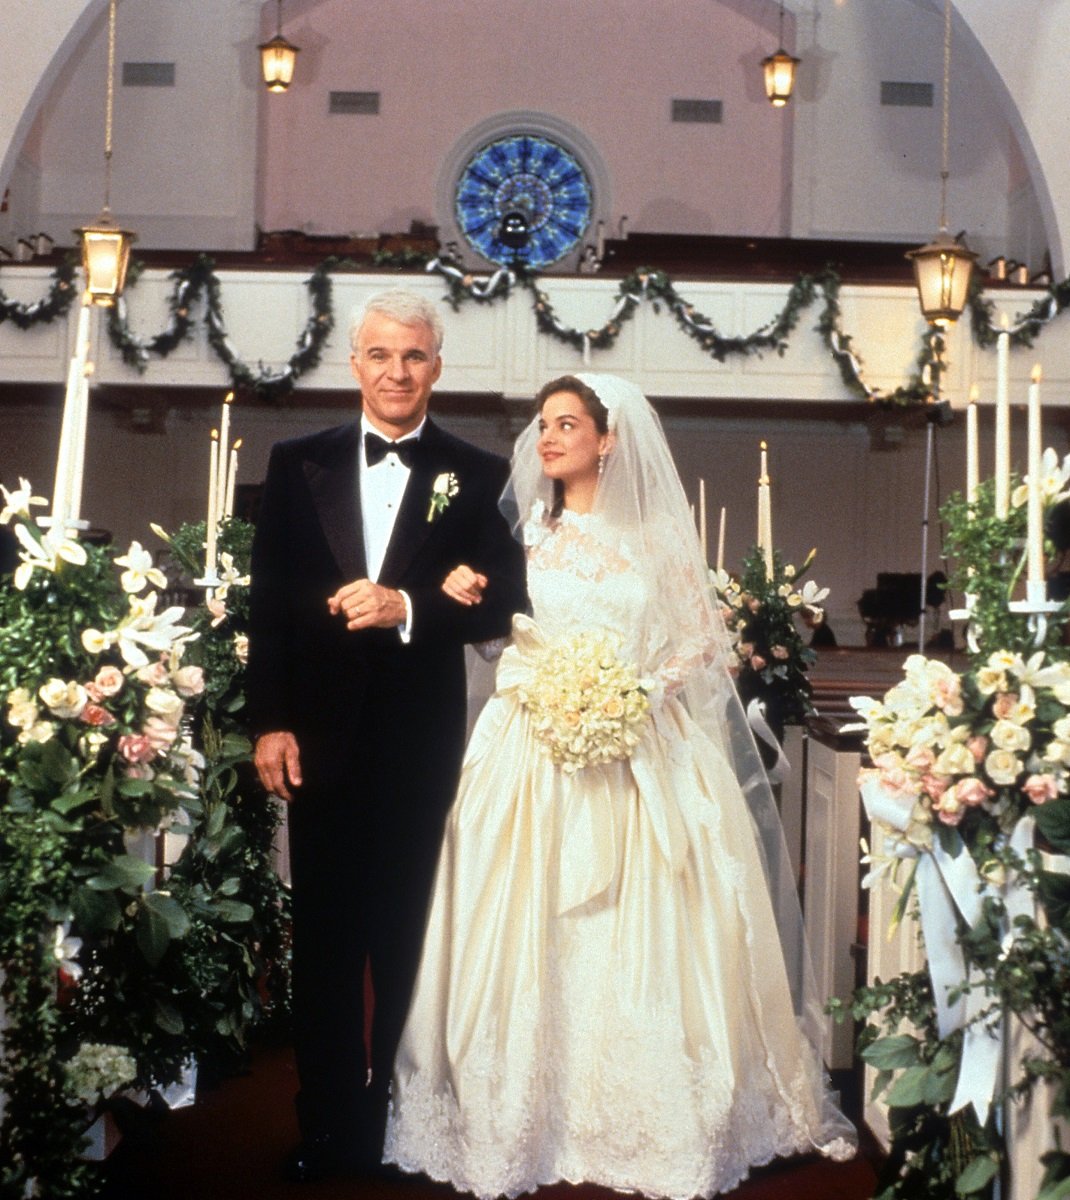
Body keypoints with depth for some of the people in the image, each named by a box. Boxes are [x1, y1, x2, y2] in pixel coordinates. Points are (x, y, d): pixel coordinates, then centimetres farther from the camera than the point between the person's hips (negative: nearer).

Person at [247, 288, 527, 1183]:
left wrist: (407, 606, -19)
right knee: (325, 935, 9)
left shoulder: (477, 476, 2)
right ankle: (326, 1123, 20)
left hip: (422, 739, -1)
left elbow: (501, 604, -4)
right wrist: (270, 722, -3)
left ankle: (401, 1118, 21)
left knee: (408, 936, 7)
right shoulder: (298, 464, 6)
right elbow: (269, 601, 3)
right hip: (322, 733, 1)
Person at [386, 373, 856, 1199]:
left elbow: (702, 641, 5)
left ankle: (647, 1121, 9)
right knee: (534, 938, -2)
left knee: (642, 941, -2)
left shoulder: (660, 535, 6)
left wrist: (642, 697, -10)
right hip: (537, 754, 1)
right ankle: (534, 1116, 7)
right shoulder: (527, 533, 11)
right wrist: (466, 598, -11)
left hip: (646, 757, -1)